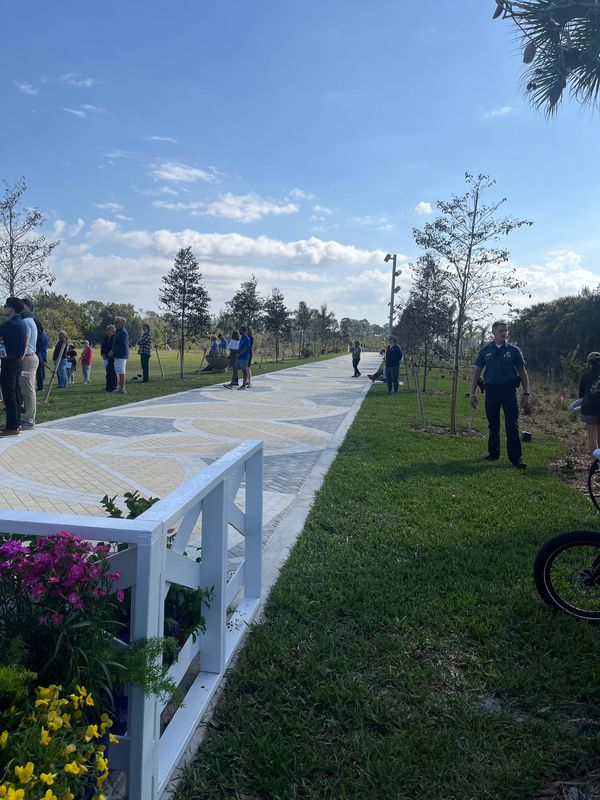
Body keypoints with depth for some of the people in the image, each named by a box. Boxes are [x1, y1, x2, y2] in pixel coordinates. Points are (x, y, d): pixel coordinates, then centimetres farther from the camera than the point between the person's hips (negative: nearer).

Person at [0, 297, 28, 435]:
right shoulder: (22, 323, 12)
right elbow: (26, 342, 17)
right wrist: (21, 356, 15)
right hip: (18, 361, 9)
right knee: (14, 394, 14)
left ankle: (12, 427, -3)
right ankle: (17, 424, 19)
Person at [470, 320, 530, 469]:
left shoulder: (514, 350, 5)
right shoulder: (485, 351, 7)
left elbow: (523, 373, 7)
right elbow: (476, 372, 8)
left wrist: (526, 393, 0)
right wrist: (473, 393, 1)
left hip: (509, 390, -1)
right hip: (491, 390, 2)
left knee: (512, 425, -6)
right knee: (493, 425, 10)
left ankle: (516, 458, -4)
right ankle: (493, 453, 23)